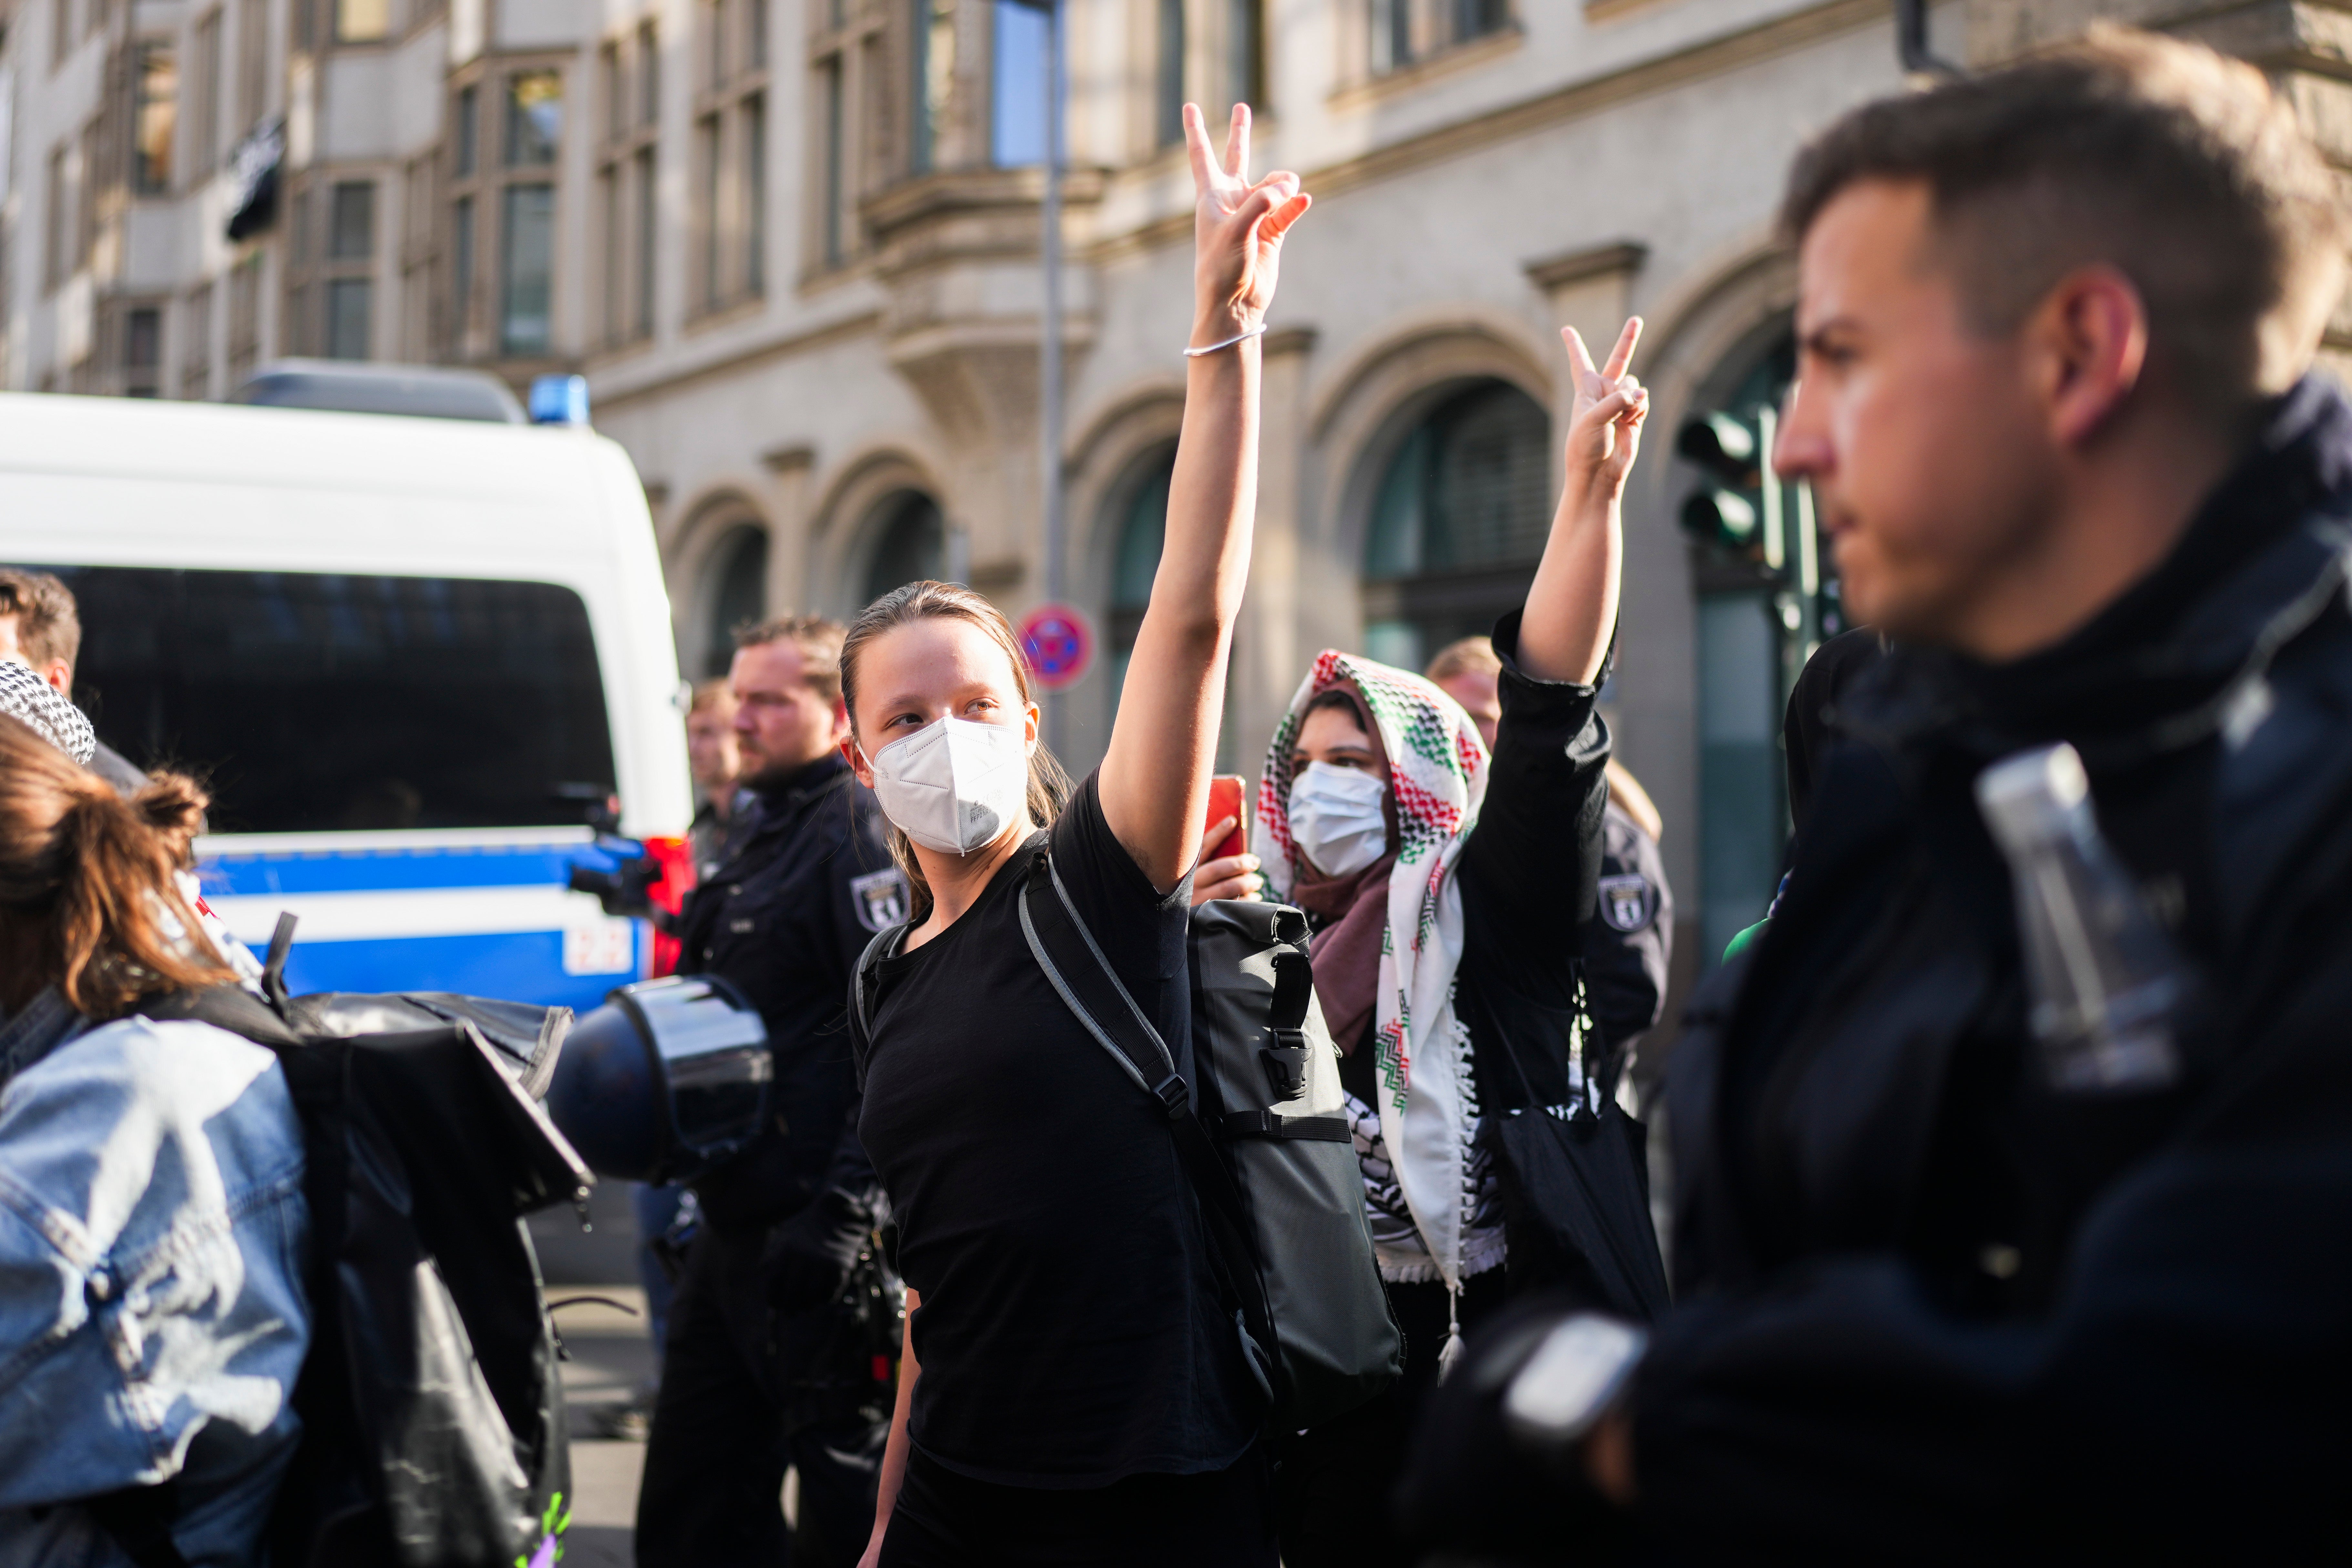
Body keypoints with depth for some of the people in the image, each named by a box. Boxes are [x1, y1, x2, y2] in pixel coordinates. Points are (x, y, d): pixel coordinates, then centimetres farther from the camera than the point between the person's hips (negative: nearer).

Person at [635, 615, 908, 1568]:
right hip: (737, 1221, 10)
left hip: (810, 1230, -10)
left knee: (844, 1488, -1)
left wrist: (843, 1213, -25)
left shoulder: (859, 834, -13)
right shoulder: (764, 835, 17)